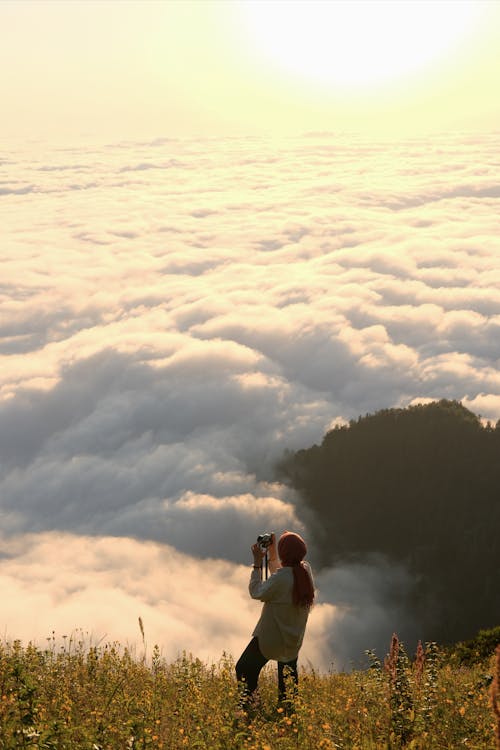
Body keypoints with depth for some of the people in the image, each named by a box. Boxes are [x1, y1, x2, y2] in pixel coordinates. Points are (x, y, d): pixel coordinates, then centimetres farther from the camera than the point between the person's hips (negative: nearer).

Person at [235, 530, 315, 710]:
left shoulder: (281, 577, -28)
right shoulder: (306, 570, -5)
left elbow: (257, 592, -14)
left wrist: (257, 563, -12)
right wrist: (271, 552, 7)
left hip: (271, 637, -8)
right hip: (294, 638, 8)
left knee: (245, 669, 2)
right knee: (288, 677, 25)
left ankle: (248, 707, 0)